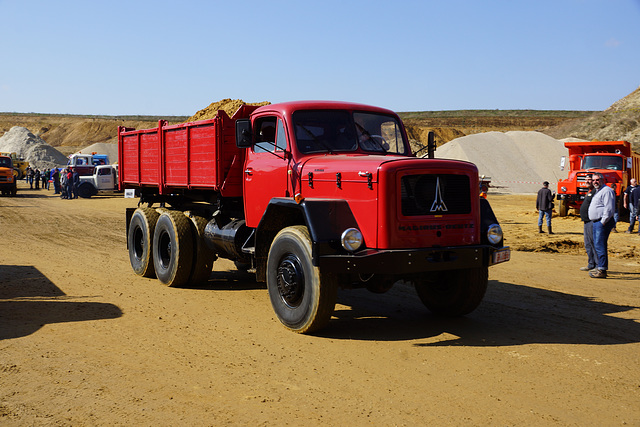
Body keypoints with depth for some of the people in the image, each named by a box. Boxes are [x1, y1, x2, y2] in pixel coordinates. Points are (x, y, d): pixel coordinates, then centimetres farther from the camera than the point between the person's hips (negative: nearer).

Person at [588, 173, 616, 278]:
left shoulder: (607, 191, -11)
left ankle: (602, 270, -13)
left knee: (600, 245, -13)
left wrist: (603, 222, -19)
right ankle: (599, 267, 20)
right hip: (596, 222, 11)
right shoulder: (597, 191, 22)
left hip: (603, 223, -11)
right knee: (596, 245, 13)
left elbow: (609, 209, -19)